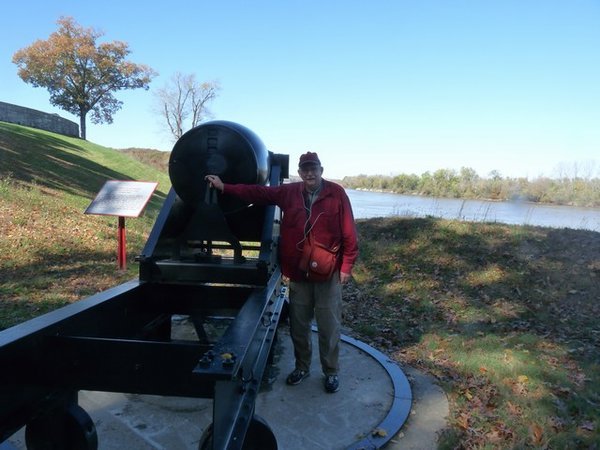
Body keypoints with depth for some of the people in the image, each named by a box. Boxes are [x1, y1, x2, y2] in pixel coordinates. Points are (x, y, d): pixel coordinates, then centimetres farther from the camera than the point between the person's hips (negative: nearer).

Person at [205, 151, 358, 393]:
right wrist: (224, 187, -6)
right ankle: (302, 367, 36)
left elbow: (349, 232, -8)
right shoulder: (289, 192, 2)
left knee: (329, 327, 8)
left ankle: (331, 372, 28)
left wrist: (346, 266, -9)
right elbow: (257, 192, 1)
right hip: (298, 273, 3)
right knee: (298, 324, 15)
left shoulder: (336, 193, -7)